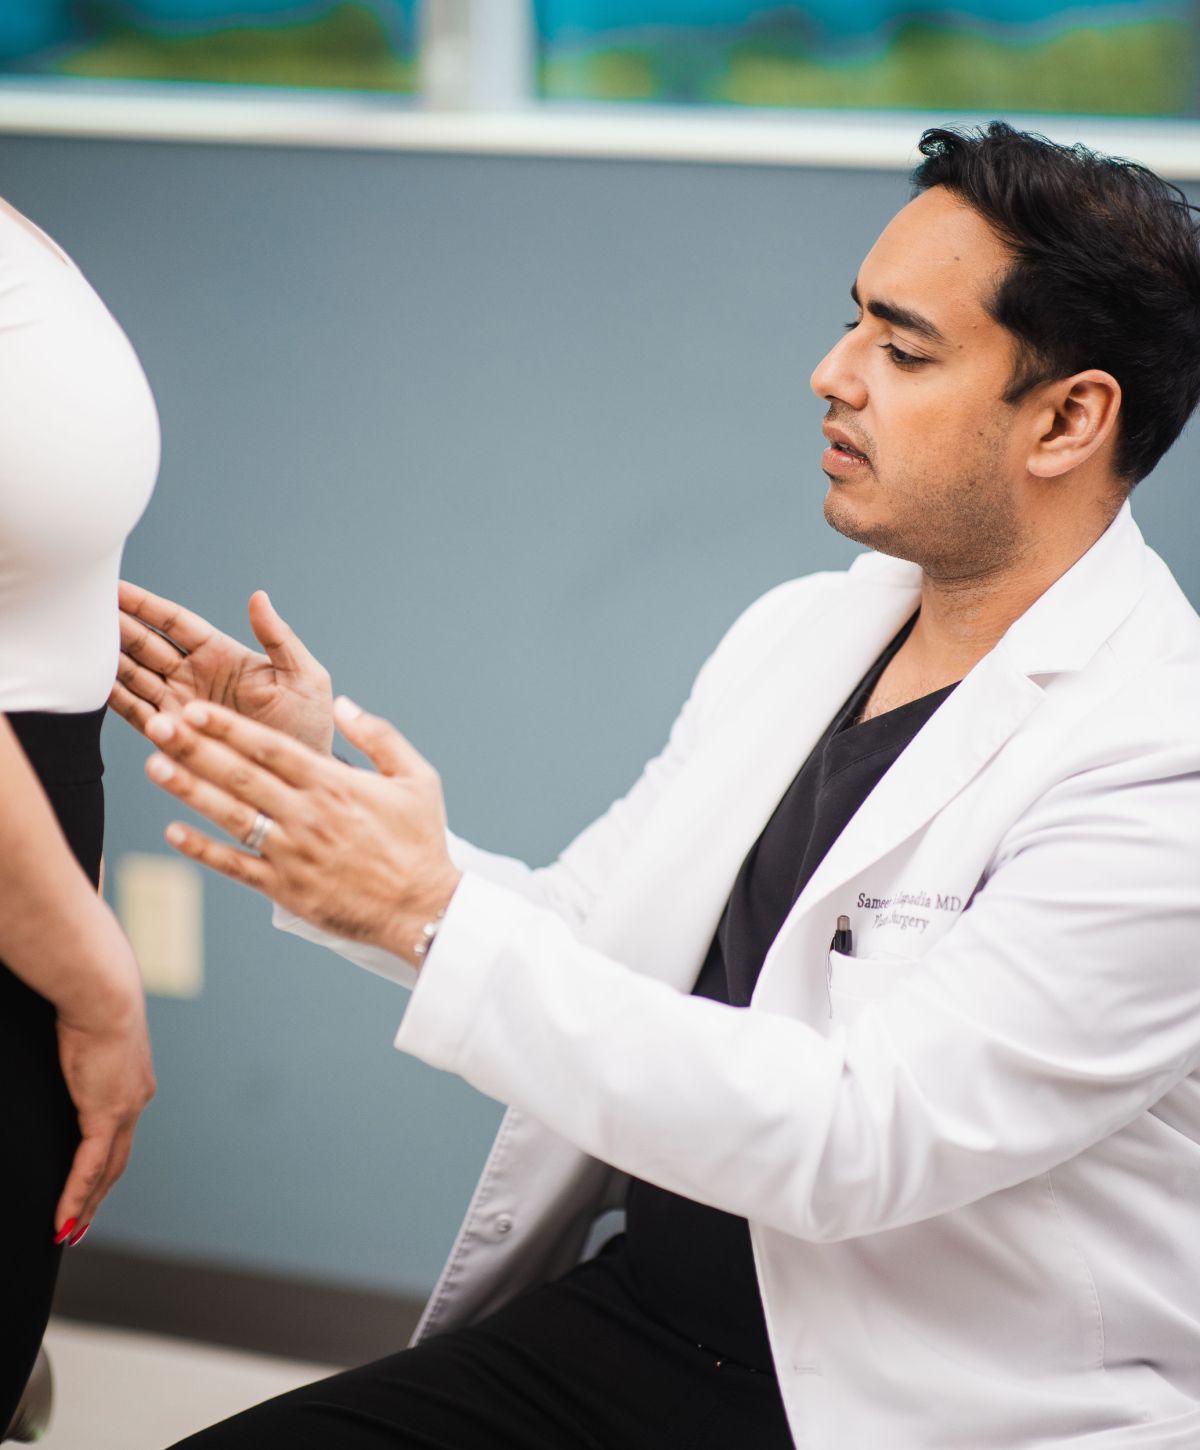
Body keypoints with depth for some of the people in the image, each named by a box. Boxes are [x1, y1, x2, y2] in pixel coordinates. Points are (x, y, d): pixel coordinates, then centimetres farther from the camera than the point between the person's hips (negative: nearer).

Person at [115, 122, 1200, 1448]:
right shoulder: (798, 631, 8)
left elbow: (853, 1143, -25)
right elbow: (579, 939, 16)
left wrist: (433, 914, -25)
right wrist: (313, 781, 0)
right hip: (632, 1331, 6)